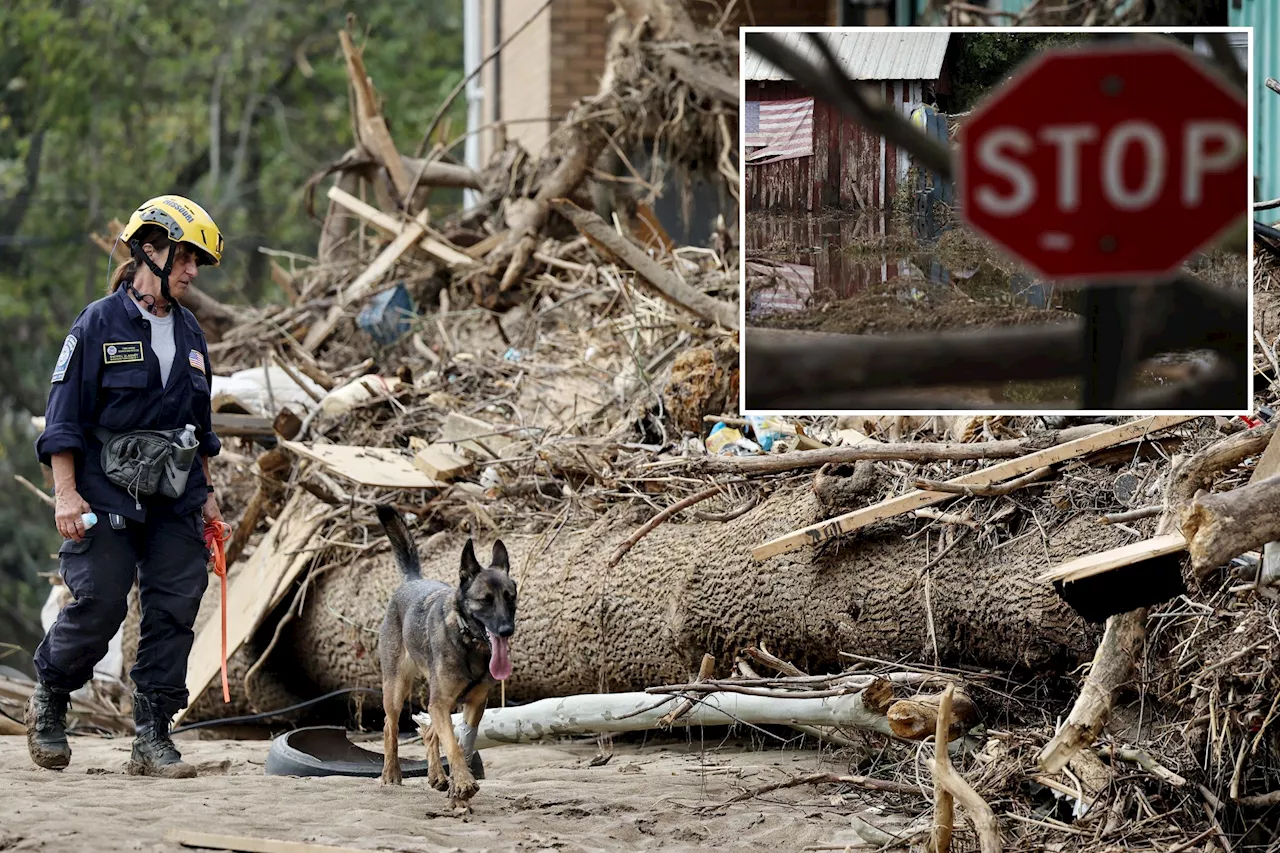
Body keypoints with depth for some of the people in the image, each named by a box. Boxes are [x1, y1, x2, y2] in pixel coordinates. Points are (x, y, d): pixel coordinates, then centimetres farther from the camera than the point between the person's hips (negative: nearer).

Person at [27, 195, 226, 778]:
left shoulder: (189, 334, 13)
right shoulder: (100, 325, -5)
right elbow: (65, 414, -6)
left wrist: (207, 494, 19)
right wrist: (66, 493, -13)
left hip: (175, 502, 6)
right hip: (108, 496, -5)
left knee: (173, 614, -1)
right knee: (99, 606, -8)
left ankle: (153, 741, 4)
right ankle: (49, 700, 19)